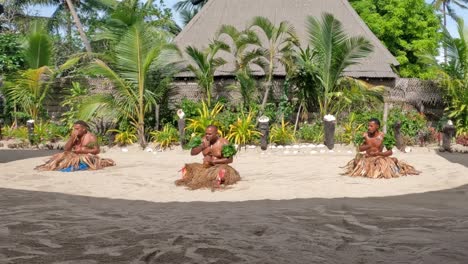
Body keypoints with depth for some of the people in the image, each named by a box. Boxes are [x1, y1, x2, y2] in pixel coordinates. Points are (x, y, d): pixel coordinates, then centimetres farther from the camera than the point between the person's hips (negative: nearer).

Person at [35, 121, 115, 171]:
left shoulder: (91, 137, -2)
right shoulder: (74, 137, 14)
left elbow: (97, 150, -7)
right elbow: (66, 149, 5)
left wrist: (84, 151, -17)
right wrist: (72, 137, -5)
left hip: (87, 157, -6)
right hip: (75, 156, 6)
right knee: (62, 157, -17)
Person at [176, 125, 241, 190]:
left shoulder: (223, 142, -10)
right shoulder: (204, 140, 2)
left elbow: (230, 159, -15)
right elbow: (192, 153, 0)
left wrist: (213, 161, -21)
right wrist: (202, 147, -19)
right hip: (205, 167, 5)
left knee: (223, 171, -39)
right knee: (186, 169, -12)